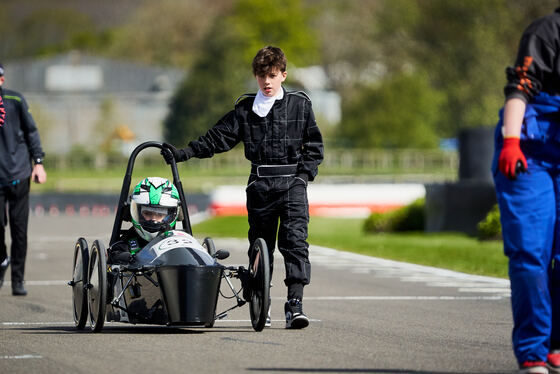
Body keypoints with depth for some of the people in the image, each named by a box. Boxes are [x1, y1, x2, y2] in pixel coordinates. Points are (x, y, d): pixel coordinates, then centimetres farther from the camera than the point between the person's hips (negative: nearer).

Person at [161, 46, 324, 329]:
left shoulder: (299, 105, 7)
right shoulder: (245, 109, 9)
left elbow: (314, 145, 11)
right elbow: (217, 138, 8)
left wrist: (305, 173, -3)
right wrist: (182, 154, -2)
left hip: (292, 181, -2)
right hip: (260, 184, 2)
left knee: (295, 239, -15)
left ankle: (295, 303, -21)